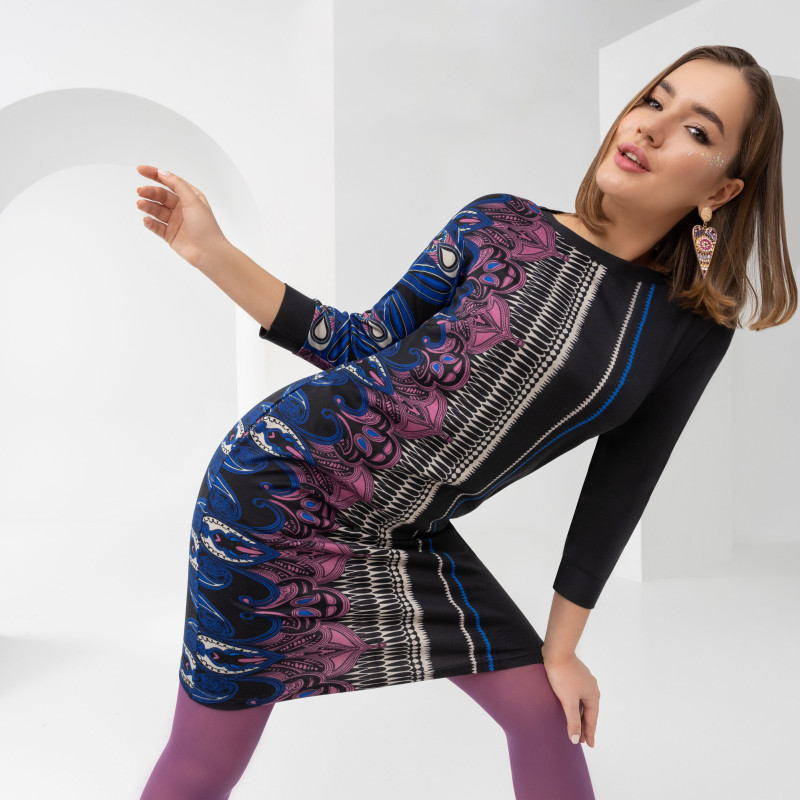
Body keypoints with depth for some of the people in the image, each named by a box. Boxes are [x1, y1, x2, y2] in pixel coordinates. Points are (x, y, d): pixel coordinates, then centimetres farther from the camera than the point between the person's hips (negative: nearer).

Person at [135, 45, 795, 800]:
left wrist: (561, 648, 9)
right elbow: (362, 345, 0)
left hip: (409, 540, 2)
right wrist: (214, 252, -5)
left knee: (547, 711, 10)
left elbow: (618, 488, 3)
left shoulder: (691, 328, -1)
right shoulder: (499, 224, -5)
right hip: (281, 485, -1)